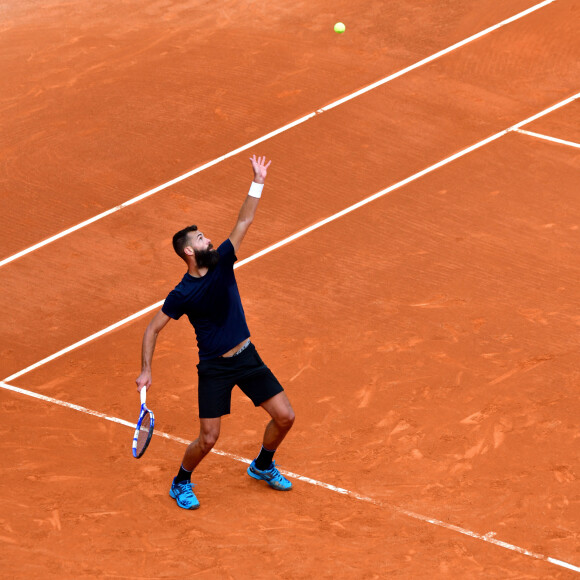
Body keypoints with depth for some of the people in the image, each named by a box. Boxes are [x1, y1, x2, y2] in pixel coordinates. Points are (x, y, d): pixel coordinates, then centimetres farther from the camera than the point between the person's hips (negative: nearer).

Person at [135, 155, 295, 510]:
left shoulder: (221, 262, -3)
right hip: (215, 368, -5)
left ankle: (263, 465, 32)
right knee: (209, 439, -7)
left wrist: (258, 183, -10)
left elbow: (244, 222, -3)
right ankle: (181, 484, 21)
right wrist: (146, 371, -12)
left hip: (248, 357, 5)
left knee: (285, 417, 3)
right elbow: (153, 329, -7)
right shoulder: (183, 294, -15)